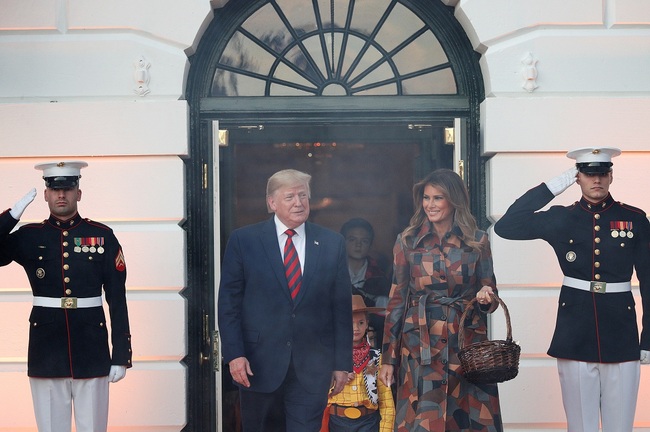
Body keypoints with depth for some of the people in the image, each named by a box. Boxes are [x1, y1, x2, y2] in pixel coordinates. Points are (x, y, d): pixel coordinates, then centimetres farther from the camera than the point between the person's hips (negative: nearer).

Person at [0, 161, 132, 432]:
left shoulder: (103, 236, 1)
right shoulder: (29, 237, 5)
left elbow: (118, 299, 0)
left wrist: (121, 355, -3)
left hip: (91, 351, -1)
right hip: (46, 351, 1)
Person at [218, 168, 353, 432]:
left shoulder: (332, 243, 4)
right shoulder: (243, 240, 0)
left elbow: (342, 307, 6)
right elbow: (228, 302, 0)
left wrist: (342, 362, 3)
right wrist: (234, 354, -9)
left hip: (312, 370, 1)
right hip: (259, 365, 0)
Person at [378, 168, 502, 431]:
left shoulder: (477, 241, 4)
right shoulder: (407, 241, 3)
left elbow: (489, 291, 11)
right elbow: (397, 300, 4)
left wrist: (486, 297, -15)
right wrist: (388, 358, 1)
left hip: (467, 344, 1)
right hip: (421, 348, 0)